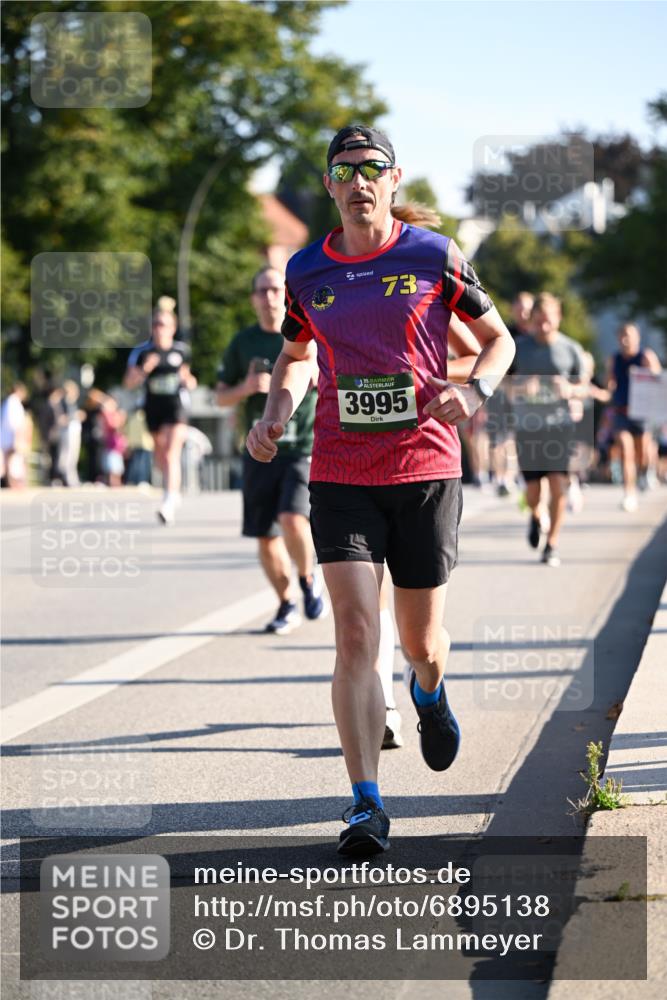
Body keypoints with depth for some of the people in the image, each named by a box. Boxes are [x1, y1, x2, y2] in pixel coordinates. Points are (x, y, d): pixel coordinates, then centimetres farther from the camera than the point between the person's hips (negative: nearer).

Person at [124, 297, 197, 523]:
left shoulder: (182, 350, 1)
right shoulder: (142, 352, -3)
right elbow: (129, 383, -7)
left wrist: (189, 381, -1)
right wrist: (144, 369, -23)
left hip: (176, 406, -2)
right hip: (153, 408, 2)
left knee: (171, 453, -16)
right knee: (161, 454, 14)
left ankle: (169, 501, -23)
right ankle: (175, 492, 36)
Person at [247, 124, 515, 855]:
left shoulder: (434, 258, -1)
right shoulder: (307, 272, 5)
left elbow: (499, 340, 8)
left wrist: (473, 389, -12)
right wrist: (274, 417, 4)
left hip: (425, 469, -1)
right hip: (340, 475, 1)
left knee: (421, 641, 8)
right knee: (355, 636, -13)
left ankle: (429, 693, 47)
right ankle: (366, 805, -11)